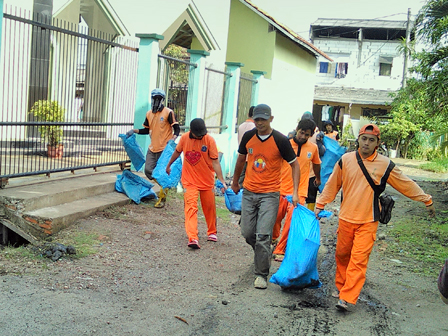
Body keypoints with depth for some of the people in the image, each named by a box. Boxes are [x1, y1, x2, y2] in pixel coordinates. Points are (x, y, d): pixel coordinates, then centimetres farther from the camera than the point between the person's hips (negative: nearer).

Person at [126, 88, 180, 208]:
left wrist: (173, 138, -25)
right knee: (148, 171, 2)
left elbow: (176, 128, -7)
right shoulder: (149, 114, 12)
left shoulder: (168, 112, -6)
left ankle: (162, 199, 9)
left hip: (164, 148, -6)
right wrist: (134, 130, 9)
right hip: (152, 148, 6)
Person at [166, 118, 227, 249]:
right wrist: (169, 165, 28)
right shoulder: (184, 138, -5)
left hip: (207, 180, 0)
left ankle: (212, 233, 32)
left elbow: (215, 161, -14)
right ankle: (193, 238, -19)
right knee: (191, 207, -12)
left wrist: (221, 180, -23)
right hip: (189, 180, 1)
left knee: (209, 207, 11)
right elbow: (177, 152, 15)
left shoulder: (209, 140, -12)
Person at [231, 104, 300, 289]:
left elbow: (295, 164, -3)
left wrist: (295, 192, -11)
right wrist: (235, 182, 27)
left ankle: (261, 274, 3)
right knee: (247, 232, 7)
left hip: (270, 194, -4)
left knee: (263, 235, -9)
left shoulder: (280, 140, -10)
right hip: (249, 192, 4)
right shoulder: (248, 136, 2)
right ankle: (263, 254, 37)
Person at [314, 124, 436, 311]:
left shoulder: (385, 164, -4)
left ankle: (347, 297, -8)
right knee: (342, 254, 12)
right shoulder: (346, 160, -1)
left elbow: (406, 184, 7)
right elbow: (332, 185, 9)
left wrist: (426, 200, 12)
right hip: (346, 218, 2)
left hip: (368, 221, -2)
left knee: (359, 259, -9)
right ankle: (341, 287, 31)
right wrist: (320, 206, 12)